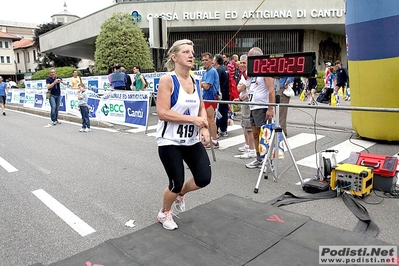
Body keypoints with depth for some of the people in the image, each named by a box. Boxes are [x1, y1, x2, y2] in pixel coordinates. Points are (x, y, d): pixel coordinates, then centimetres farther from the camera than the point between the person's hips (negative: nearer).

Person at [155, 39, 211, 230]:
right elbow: (162, 113, -21)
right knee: (176, 183, 3)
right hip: (170, 141, -6)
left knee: (204, 178, 2)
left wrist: (204, 128, -6)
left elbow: (201, 108, 13)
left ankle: (181, 194, 36)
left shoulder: (195, 81, 6)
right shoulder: (167, 80, -14)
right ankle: (164, 214, 35)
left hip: (192, 141, 6)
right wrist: (193, 119, -22)